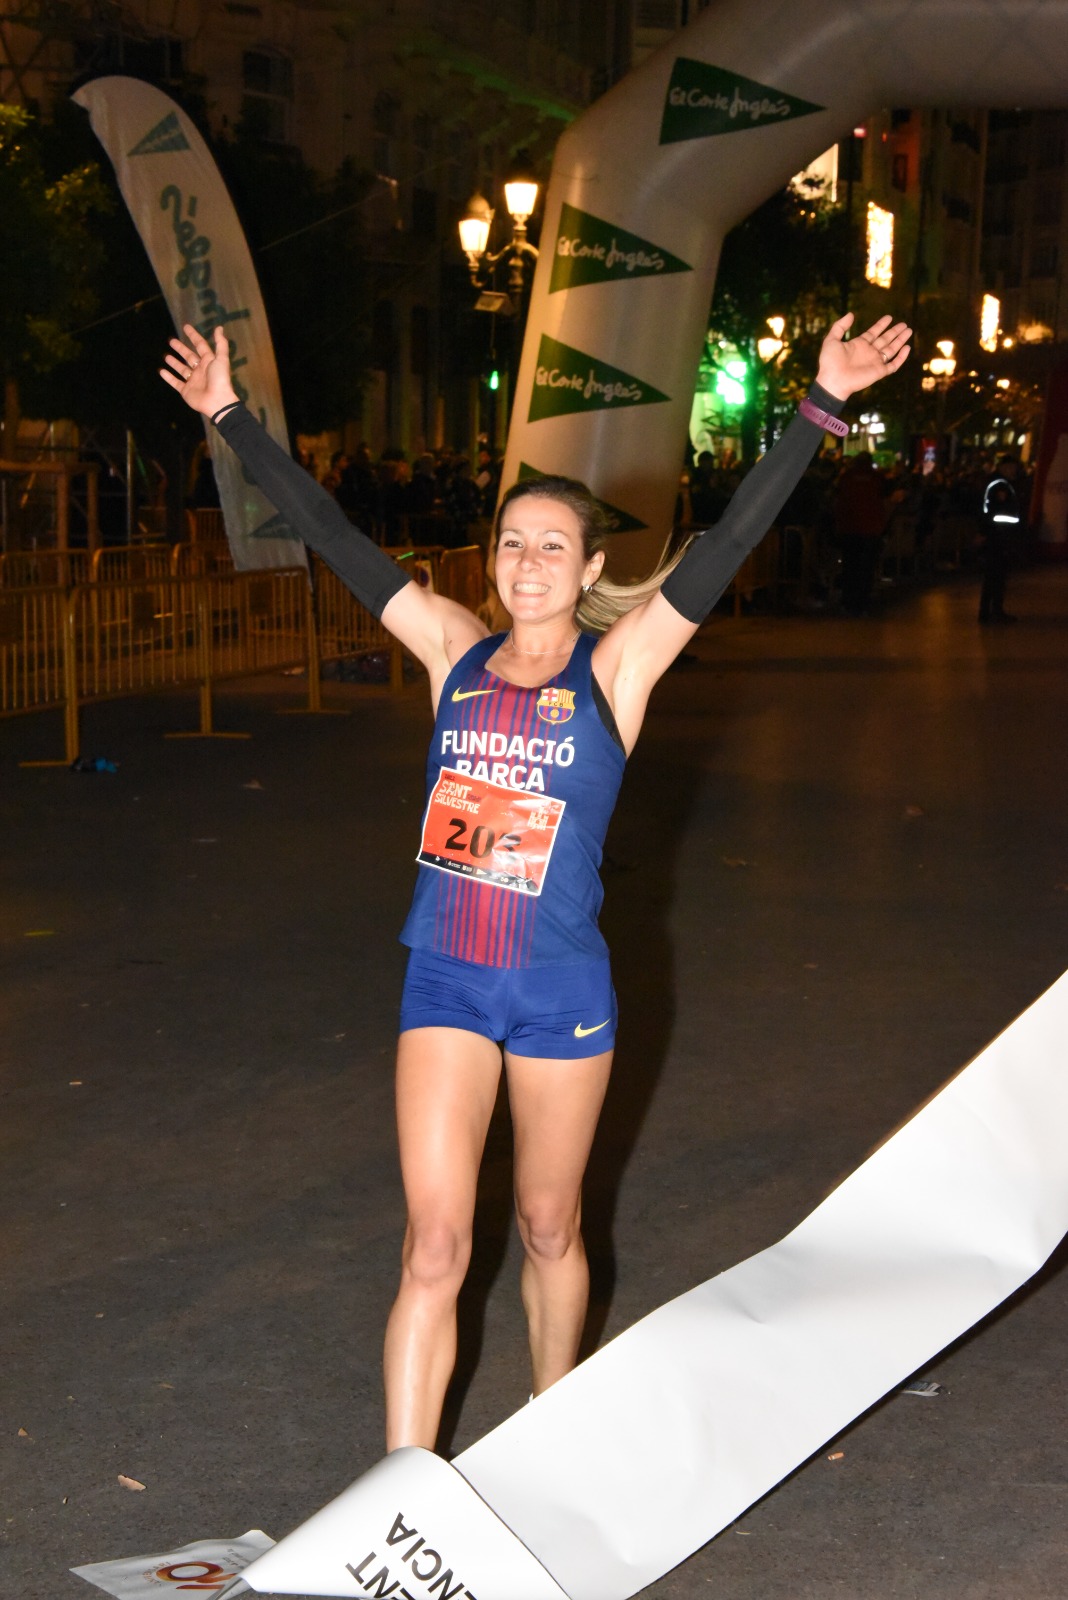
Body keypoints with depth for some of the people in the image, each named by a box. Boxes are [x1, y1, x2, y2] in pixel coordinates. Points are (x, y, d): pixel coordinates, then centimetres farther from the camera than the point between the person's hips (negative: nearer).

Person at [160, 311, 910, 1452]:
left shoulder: (616, 665, -4)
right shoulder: (455, 652, 3)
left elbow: (731, 539, -12)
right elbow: (332, 539, 5)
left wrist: (820, 406, -19)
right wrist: (231, 417, 6)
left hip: (561, 988, -1)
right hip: (444, 981, 1)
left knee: (548, 1230, 15)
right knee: (435, 1246, -3)